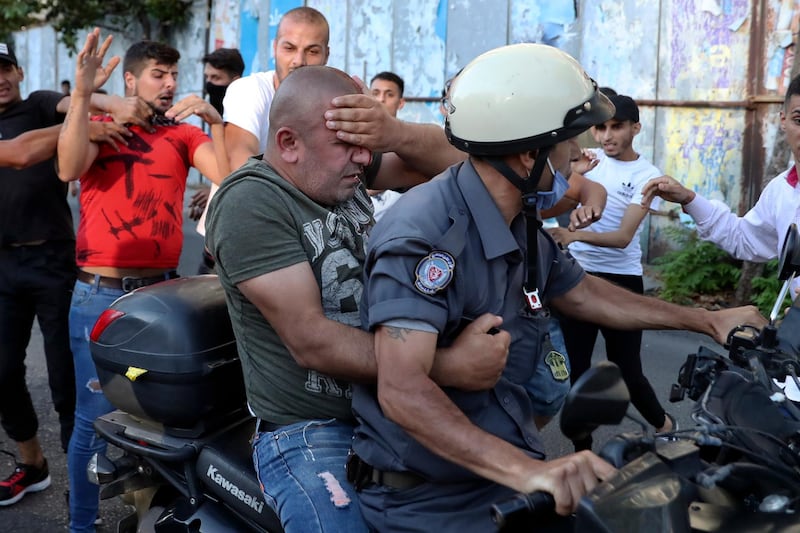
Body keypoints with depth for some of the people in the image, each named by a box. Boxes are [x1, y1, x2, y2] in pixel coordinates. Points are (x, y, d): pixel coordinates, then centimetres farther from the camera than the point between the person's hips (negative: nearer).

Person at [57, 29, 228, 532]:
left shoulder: (185, 135, 8)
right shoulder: (100, 125, 2)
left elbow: (227, 177, -6)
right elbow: (69, 169, -18)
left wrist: (215, 120, -17)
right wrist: (83, 92, -26)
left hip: (163, 291, 3)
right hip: (102, 296, -3)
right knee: (97, 421, -1)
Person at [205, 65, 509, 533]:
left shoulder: (345, 171, 3)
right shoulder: (250, 203, -19)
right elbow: (310, 340, -25)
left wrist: (394, 130, -22)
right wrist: (447, 367, -31)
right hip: (309, 433, -7)